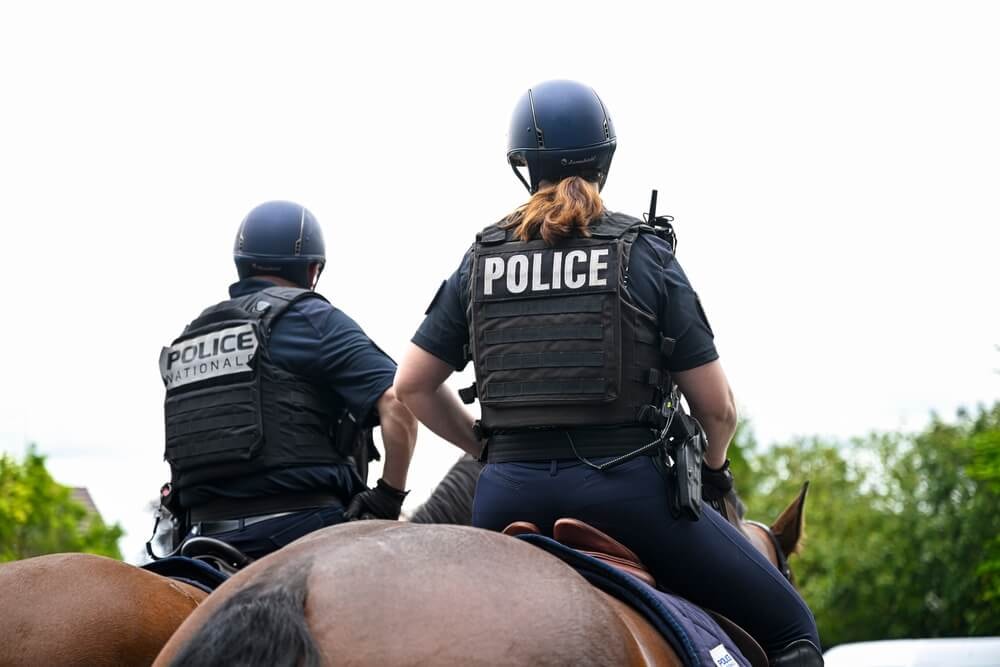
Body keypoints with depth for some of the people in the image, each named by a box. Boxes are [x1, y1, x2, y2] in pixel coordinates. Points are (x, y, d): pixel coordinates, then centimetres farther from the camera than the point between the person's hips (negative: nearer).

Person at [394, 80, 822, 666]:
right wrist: (712, 467, 19)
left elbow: (412, 384, 12)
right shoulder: (644, 253, -1)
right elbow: (717, 405, -1)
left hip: (509, 491, 3)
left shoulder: (481, 259, 9)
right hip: (624, 486, -3)